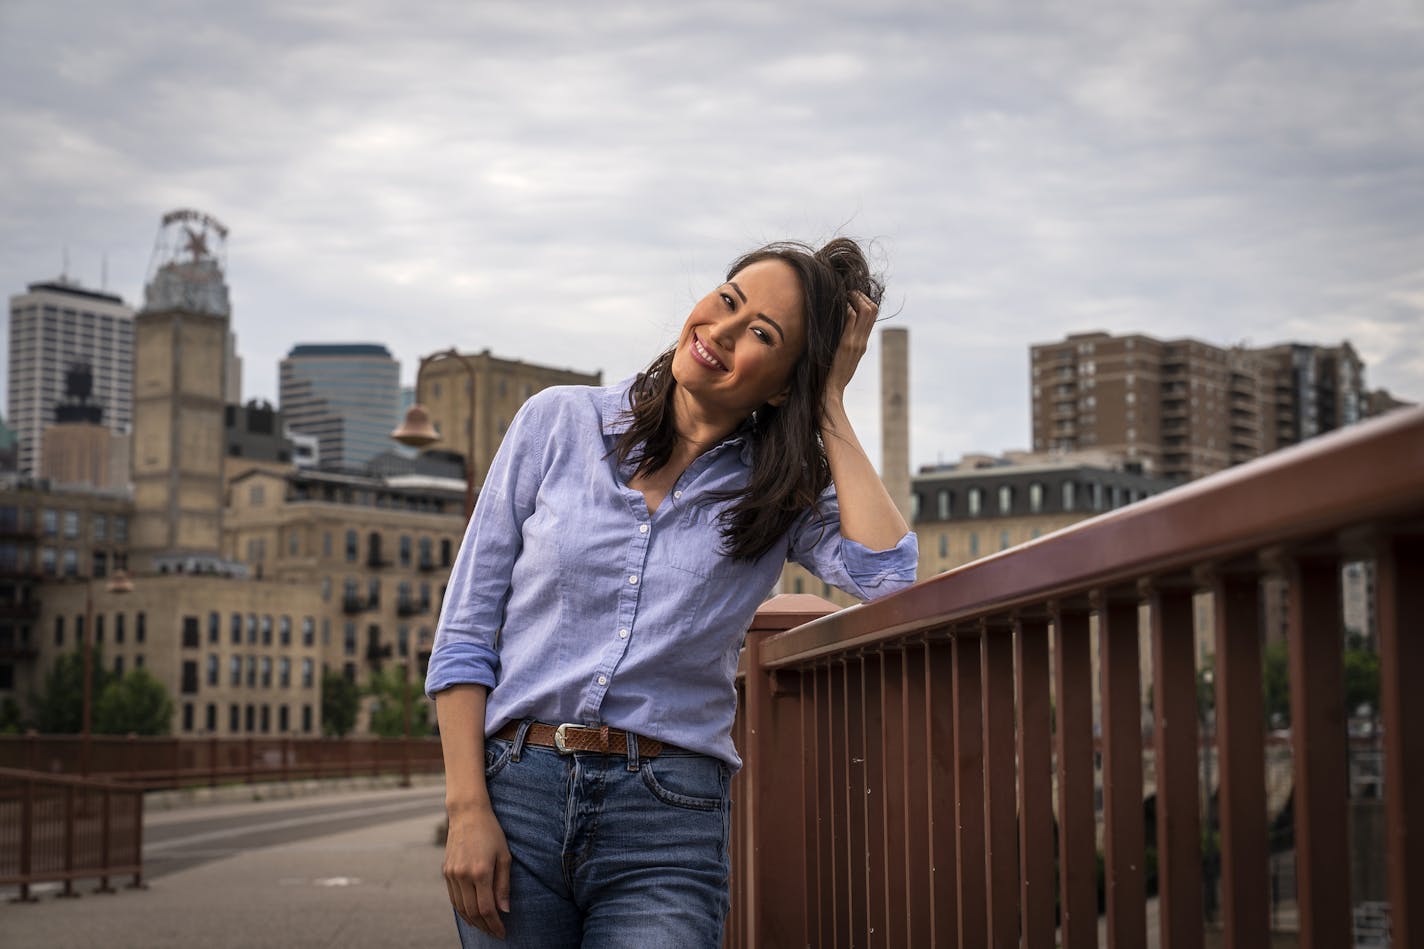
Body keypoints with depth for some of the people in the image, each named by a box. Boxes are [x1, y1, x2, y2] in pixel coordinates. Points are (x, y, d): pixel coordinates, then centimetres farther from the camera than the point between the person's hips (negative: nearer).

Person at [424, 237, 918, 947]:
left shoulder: (784, 493, 5)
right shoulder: (561, 422, 3)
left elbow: (886, 575, -17)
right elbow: (465, 631, 3)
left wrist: (830, 407, -6)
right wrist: (467, 810, -6)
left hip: (667, 821, 0)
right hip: (516, 789, 1)